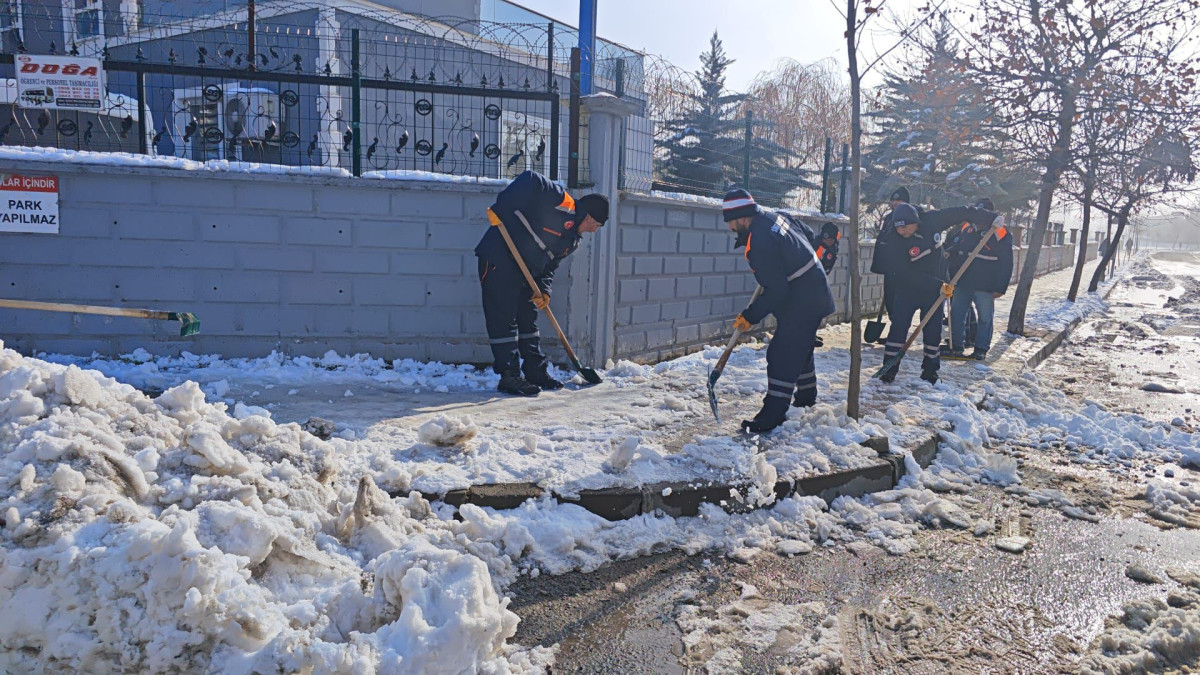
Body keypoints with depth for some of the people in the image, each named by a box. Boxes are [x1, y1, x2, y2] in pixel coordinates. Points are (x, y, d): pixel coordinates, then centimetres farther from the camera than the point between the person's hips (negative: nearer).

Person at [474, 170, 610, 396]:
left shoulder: (572, 242, 13)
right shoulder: (563, 202, -14)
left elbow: (549, 265, 14)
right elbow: (530, 181, -21)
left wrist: (543, 290, -3)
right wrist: (500, 210, -25)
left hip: (525, 272, 10)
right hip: (498, 257, -10)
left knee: (529, 319, 14)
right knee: (504, 318, -6)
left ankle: (536, 372, 24)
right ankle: (509, 377, -1)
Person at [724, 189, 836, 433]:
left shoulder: (760, 244, -28)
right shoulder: (774, 217, 1)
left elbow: (776, 291, -26)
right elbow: (808, 234, 18)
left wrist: (750, 316, -17)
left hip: (801, 302, -10)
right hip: (815, 293, 10)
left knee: (781, 355, -8)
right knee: (800, 348, 25)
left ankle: (772, 415, -6)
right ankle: (806, 394, 44)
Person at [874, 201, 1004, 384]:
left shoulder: (931, 221, -13)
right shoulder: (892, 243, -23)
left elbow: (959, 213, -2)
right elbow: (906, 274, -26)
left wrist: (991, 218, -2)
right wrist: (937, 285, -27)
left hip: (934, 289, 3)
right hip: (907, 290, -3)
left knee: (933, 330, 4)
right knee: (898, 327, -10)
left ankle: (930, 371, 15)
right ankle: (889, 368, -1)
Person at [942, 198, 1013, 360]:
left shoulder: (1001, 234, -6)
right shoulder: (965, 228, 5)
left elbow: (1006, 264, -6)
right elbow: (949, 246, 16)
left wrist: (1000, 288, -9)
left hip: (984, 286, -4)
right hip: (961, 283, 4)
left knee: (985, 318, 4)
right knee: (957, 315, 8)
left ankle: (981, 349, 15)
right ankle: (956, 346, 18)